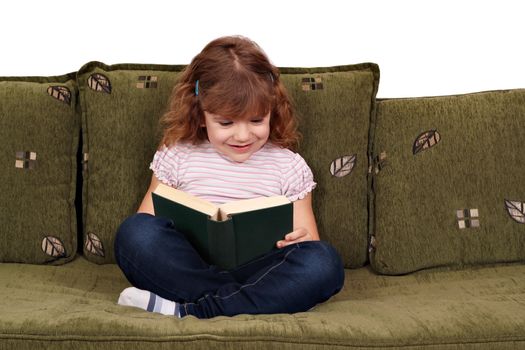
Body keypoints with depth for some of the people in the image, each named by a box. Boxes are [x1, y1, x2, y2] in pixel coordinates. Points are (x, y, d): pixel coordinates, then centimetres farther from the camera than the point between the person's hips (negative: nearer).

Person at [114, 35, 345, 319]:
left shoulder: (289, 166, 10)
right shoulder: (177, 156, 9)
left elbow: (309, 244, 13)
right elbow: (145, 227, 8)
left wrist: (302, 240, -13)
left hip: (255, 272, 1)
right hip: (188, 268, 0)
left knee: (324, 261, -29)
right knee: (135, 231, -26)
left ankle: (183, 310, -30)